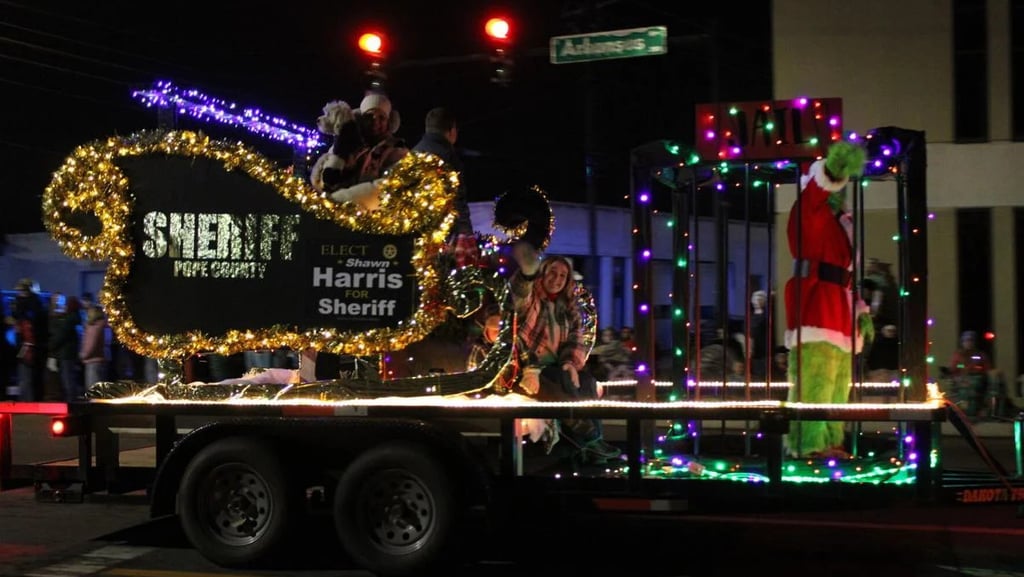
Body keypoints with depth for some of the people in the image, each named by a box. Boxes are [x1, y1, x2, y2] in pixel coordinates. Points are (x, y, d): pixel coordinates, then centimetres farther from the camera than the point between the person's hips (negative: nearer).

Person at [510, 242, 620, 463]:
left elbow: (576, 339, 8)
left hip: (558, 368, 5)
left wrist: (571, 363, -16)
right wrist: (528, 273, -52)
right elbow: (519, 291, -26)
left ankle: (589, 444, -29)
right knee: (563, 384, -33)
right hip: (530, 368, -5)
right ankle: (589, 438, -26)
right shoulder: (530, 300, -1)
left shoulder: (569, 308, 17)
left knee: (586, 381, -24)